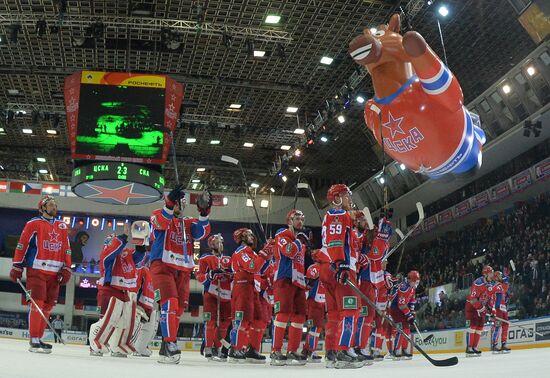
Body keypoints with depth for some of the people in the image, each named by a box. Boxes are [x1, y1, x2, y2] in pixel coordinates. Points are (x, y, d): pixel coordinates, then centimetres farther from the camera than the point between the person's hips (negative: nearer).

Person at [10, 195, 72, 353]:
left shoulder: (62, 226, 15)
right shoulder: (33, 224, -1)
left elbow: (66, 249, 15)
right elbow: (22, 245, -2)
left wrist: (66, 269, 7)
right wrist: (17, 267, -6)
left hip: (54, 273, 5)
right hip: (36, 270, -5)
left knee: (48, 305, 4)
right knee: (37, 303, -10)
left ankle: (39, 338, 12)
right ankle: (34, 340, -7)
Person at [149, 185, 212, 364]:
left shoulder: (189, 223, 18)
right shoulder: (160, 216, 5)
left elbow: (202, 232, -2)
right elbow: (161, 221, -21)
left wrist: (204, 212, -15)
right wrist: (170, 202, -34)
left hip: (183, 270, 6)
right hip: (162, 266, -6)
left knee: (179, 308, 7)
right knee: (170, 303, -22)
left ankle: (165, 349, 15)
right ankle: (170, 343, -24)